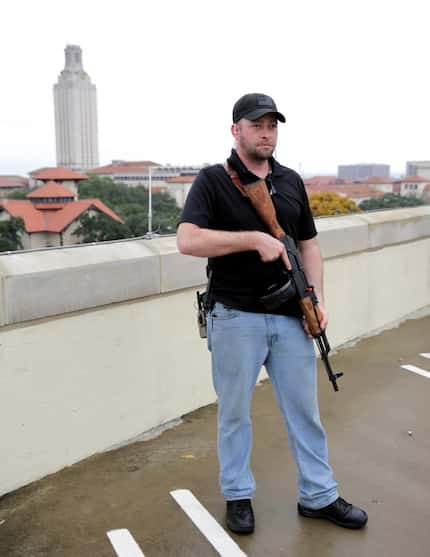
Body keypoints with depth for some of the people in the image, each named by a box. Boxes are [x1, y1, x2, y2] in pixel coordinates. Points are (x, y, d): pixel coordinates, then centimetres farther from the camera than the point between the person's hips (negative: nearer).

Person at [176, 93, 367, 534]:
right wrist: (254, 239, -23)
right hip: (236, 318, -4)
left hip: (290, 317, 5)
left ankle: (319, 496, 29)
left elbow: (308, 245, 13)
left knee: (304, 409, 13)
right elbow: (187, 241, -19)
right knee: (234, 411, 11)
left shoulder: (291, 181, 10)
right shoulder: (213, 180, -6)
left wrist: (317, 299, 1)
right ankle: (237, 495, 30)